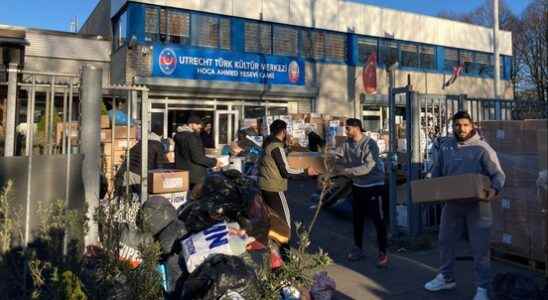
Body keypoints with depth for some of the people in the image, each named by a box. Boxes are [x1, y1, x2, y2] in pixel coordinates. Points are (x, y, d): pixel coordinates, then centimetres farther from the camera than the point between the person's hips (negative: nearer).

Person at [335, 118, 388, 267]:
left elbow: (368, 167, -28)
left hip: (374, 186, -7)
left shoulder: (370, 144, -19)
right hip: (357, 185, 7)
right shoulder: (347, 144, 0)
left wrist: (347, 171, -30)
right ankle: (358, 249, 30)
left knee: (378, 220, -1)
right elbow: (340, 161, 0)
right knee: (357, 219, 15)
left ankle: (382, 253, 10)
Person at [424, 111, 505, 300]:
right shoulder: (444, 146, 3)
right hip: (452, 203, 5)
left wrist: (494, 189, -29)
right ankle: (446, 278, 35)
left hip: (477, 204, -4)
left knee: (480, 247, 2)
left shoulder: (482, 148, -10)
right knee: (445, 241, 16)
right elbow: (436, 173, 13)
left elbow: (498, 174, -10)